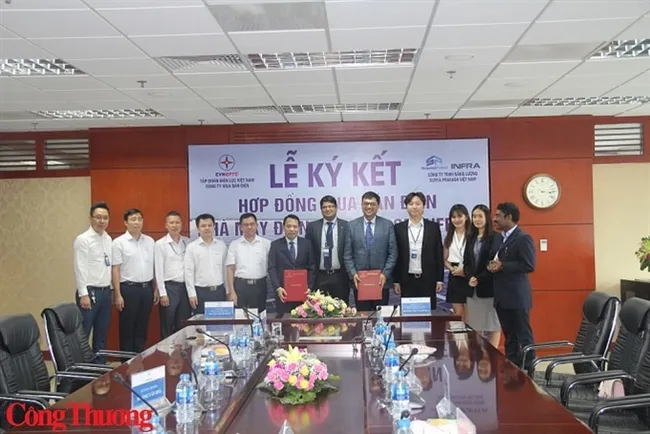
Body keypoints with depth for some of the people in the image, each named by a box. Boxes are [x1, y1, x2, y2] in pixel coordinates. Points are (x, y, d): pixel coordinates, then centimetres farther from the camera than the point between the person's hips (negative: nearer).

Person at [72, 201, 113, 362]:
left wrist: (111, 290, 11)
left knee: (101, 335, 14)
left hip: (106, 291, 7)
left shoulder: (108, 239, 11)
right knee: (82, 335, -1)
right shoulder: (83, 239, -10)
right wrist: (83, 294, -18)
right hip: (90, 291, -7)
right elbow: (80, 268, -14)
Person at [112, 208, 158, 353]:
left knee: (142, 328, 11)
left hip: (147, 288, 4)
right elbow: (115, 269, -7)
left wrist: (156, 289, 9)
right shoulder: (119, 242, -5)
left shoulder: (150, 241, 8)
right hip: (129, 288, -4)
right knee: (127, 328, 4)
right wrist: (118, 294, -11)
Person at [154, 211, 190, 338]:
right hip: (169, 287, -3)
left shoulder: (187, 242, 8)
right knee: (167, 327, 4)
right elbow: (159, 270, -5)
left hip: (185, 286, 4)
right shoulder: (160, 244, -3)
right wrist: (162, 293, -9)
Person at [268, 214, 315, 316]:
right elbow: (272, 268, -2)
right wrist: (277, 288, -15)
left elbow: (311, 267, 5)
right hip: (283, 292, -1)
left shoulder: (306, 244, 6)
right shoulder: (275, 245, 3)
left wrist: (309, 287, -6)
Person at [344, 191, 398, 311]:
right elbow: (348, 254, 4)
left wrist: (385, 274, -9)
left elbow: (393, 253, 1)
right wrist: (353, 274, -8)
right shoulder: (352, 225, 5)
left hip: (381, 281, 0)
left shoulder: (388, 225, 4)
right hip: (359, 281, 0)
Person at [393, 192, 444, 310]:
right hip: (407, 280, 0)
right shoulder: (399, 228, 4)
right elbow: (396, 256, 5)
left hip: (428, 280, 0)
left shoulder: (433, 227, 4)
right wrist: (396, 280, 1)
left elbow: (439, 255, 5)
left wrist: (440, 279, 2)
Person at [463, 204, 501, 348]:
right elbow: (466, 262, 11)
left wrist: (479, 279, -15)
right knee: (475, 324, 6)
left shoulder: (494, 238, -5)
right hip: (473, 288, 5)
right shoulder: (471, 238, 13)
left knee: (493, 323, 2)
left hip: (489, 287, -5)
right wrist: (470, 278, -7)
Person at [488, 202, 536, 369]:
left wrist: (502, 266, -19)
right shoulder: (497, 238, 14)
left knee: (523, 335, 1)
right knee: (509, 335, 16)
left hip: (517, 296, -8)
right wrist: (490, 265, -3)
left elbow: (529, 265, -19)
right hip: (501, 296, 8)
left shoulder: (523, 238, -11)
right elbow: (492, 258, 21)